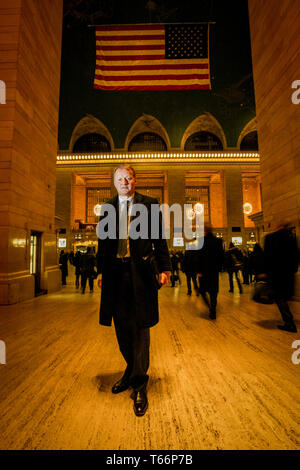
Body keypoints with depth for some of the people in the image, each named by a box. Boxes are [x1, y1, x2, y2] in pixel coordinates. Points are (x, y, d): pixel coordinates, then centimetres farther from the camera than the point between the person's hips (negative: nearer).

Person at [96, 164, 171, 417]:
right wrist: (101, 271, 10)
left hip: (141, 271, -3)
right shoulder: (108, 207, 13)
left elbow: (159, 239, 2)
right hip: (116, 272, 4)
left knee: (140, 326, 4)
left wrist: (164, 268, -5)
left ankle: (140, 385, 21)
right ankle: (132, 370, 38)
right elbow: (103, 242, 14)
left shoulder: (150, 204, 5)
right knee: (121, 325, 14)